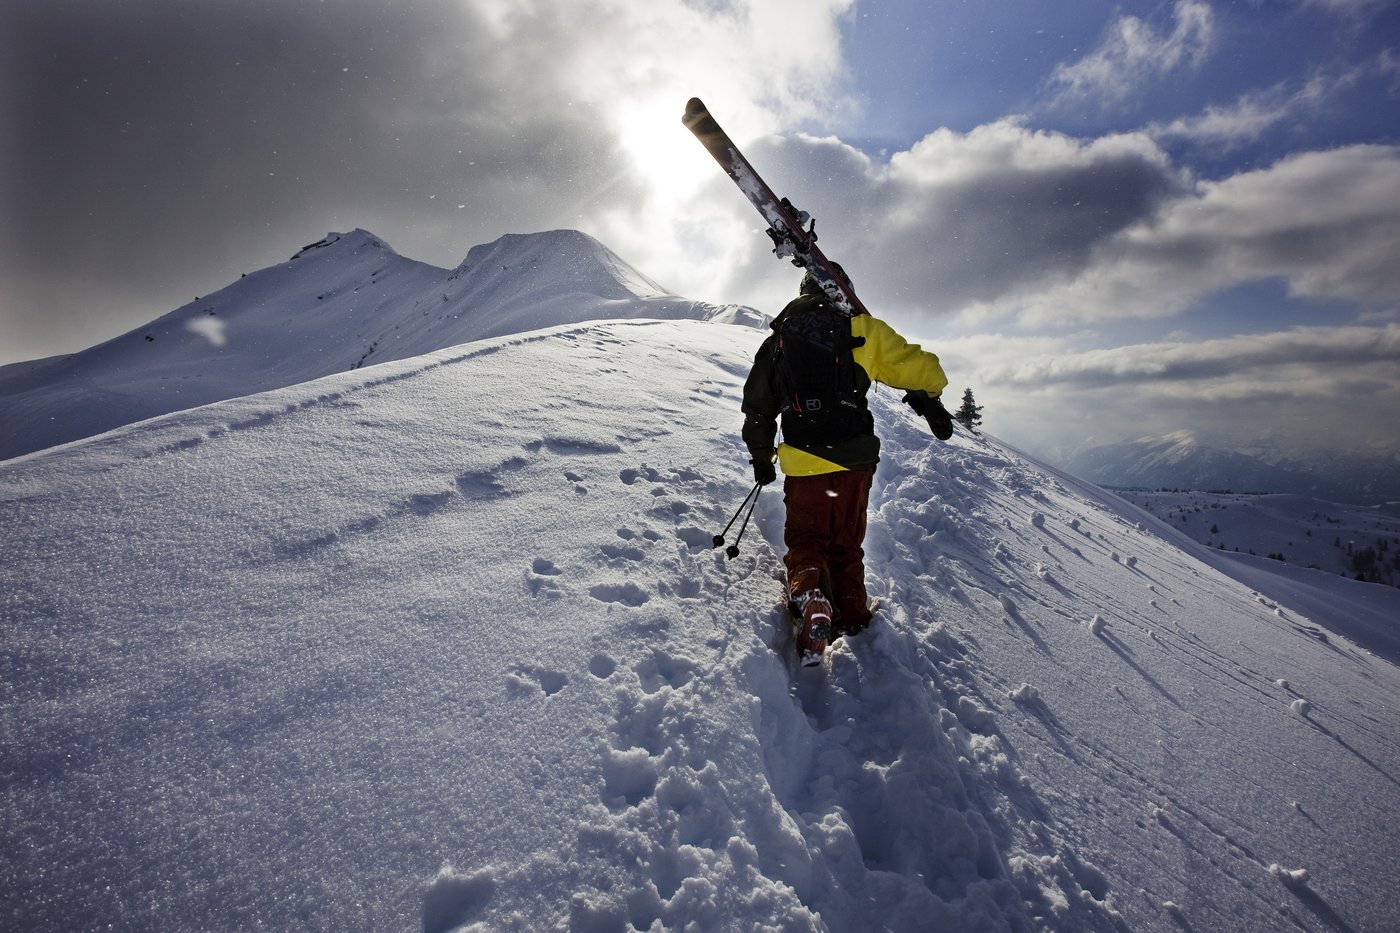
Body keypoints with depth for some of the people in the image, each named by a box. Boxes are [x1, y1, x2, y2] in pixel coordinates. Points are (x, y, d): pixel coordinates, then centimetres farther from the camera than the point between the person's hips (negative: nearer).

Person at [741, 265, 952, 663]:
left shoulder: (778, 338, 10)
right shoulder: (859, 328, 1)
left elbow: (757, 404, 14)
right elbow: (917, 368, 0)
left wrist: (761, 456, 26)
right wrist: (928, 400, 23)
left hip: (802, 461, 1)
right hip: (853, 459, -1)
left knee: (805, 539, 13)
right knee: (846, 544, 17)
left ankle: (808, 592, -15)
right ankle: (853, 617, 22)